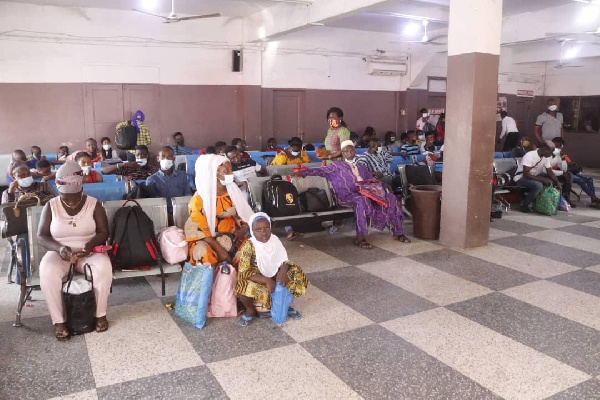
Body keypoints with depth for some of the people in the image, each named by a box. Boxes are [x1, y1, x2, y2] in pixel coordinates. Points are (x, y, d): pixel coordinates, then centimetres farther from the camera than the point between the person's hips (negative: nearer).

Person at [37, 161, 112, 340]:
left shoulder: (94, 204, -4)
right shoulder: (51, 206, -2)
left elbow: (104, 232, -4)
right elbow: (42, 235, -2)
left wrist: (91, 244, -25)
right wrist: (59, 248, -22)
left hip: (89, 252, -1)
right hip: (59, 252, 1)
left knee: (104, 268, -33)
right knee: (47, 273, -33)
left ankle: (100, 314, -13)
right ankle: (58, 321, -17)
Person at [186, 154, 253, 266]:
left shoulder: (233, 193, 5)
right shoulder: (200, 198, -11)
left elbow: (244, 217, 9)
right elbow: (198, 230, -15)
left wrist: (242, 230, -15)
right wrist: (219, 249, -25)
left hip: (230, 239, 5)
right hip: (206, 241, -4)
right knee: (204, 255, -37)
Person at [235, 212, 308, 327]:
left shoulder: (275, 240, -9)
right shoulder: (249, 245, -22)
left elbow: (284, 261, -8)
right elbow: (243, 272, -27)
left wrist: (283, 271, -32)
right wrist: (266, 280, -34)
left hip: (273, 276, 4)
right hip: (256, 279, -4)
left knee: (298, 275, -14)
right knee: (245, 286, -37)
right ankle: (250, 310, -3)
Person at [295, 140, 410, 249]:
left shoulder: (361, 167, 26)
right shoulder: (337, 165, 12)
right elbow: (321, 170, 2)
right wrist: (303, 172, -11)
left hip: (365, 193, 5)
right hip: (347, 196, -5)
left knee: (390, 197, -13)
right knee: (362, 200, -39)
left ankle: (397, 232, -5)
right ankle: (360, 238, -36)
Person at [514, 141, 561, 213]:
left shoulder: (546, 157, -1)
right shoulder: (530, 155, -25)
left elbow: (550, 172, 2)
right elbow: (526, 174, -30)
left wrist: (557, 182, -14)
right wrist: (542, 179, -32)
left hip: (534, 176, 8)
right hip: (521, 177, -8)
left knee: (552, 181, -7)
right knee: (538, 185, -33)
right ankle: (524, 204, -12)